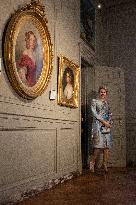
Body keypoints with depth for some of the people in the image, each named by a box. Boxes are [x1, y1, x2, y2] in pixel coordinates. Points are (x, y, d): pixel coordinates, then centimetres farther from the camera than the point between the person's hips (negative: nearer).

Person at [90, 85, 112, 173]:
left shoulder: (106, 102, 19)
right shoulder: (94, 101, 5)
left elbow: (110, 114, 20)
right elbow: (94, 113, -6)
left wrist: (110, 122, 2)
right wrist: (103, 121, -12)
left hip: (107, 125, 5)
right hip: (98, 125, -5)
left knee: (107, 146, -1)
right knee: (99, 145, -16)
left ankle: (105, 165, 6)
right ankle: (92, 162, 0)